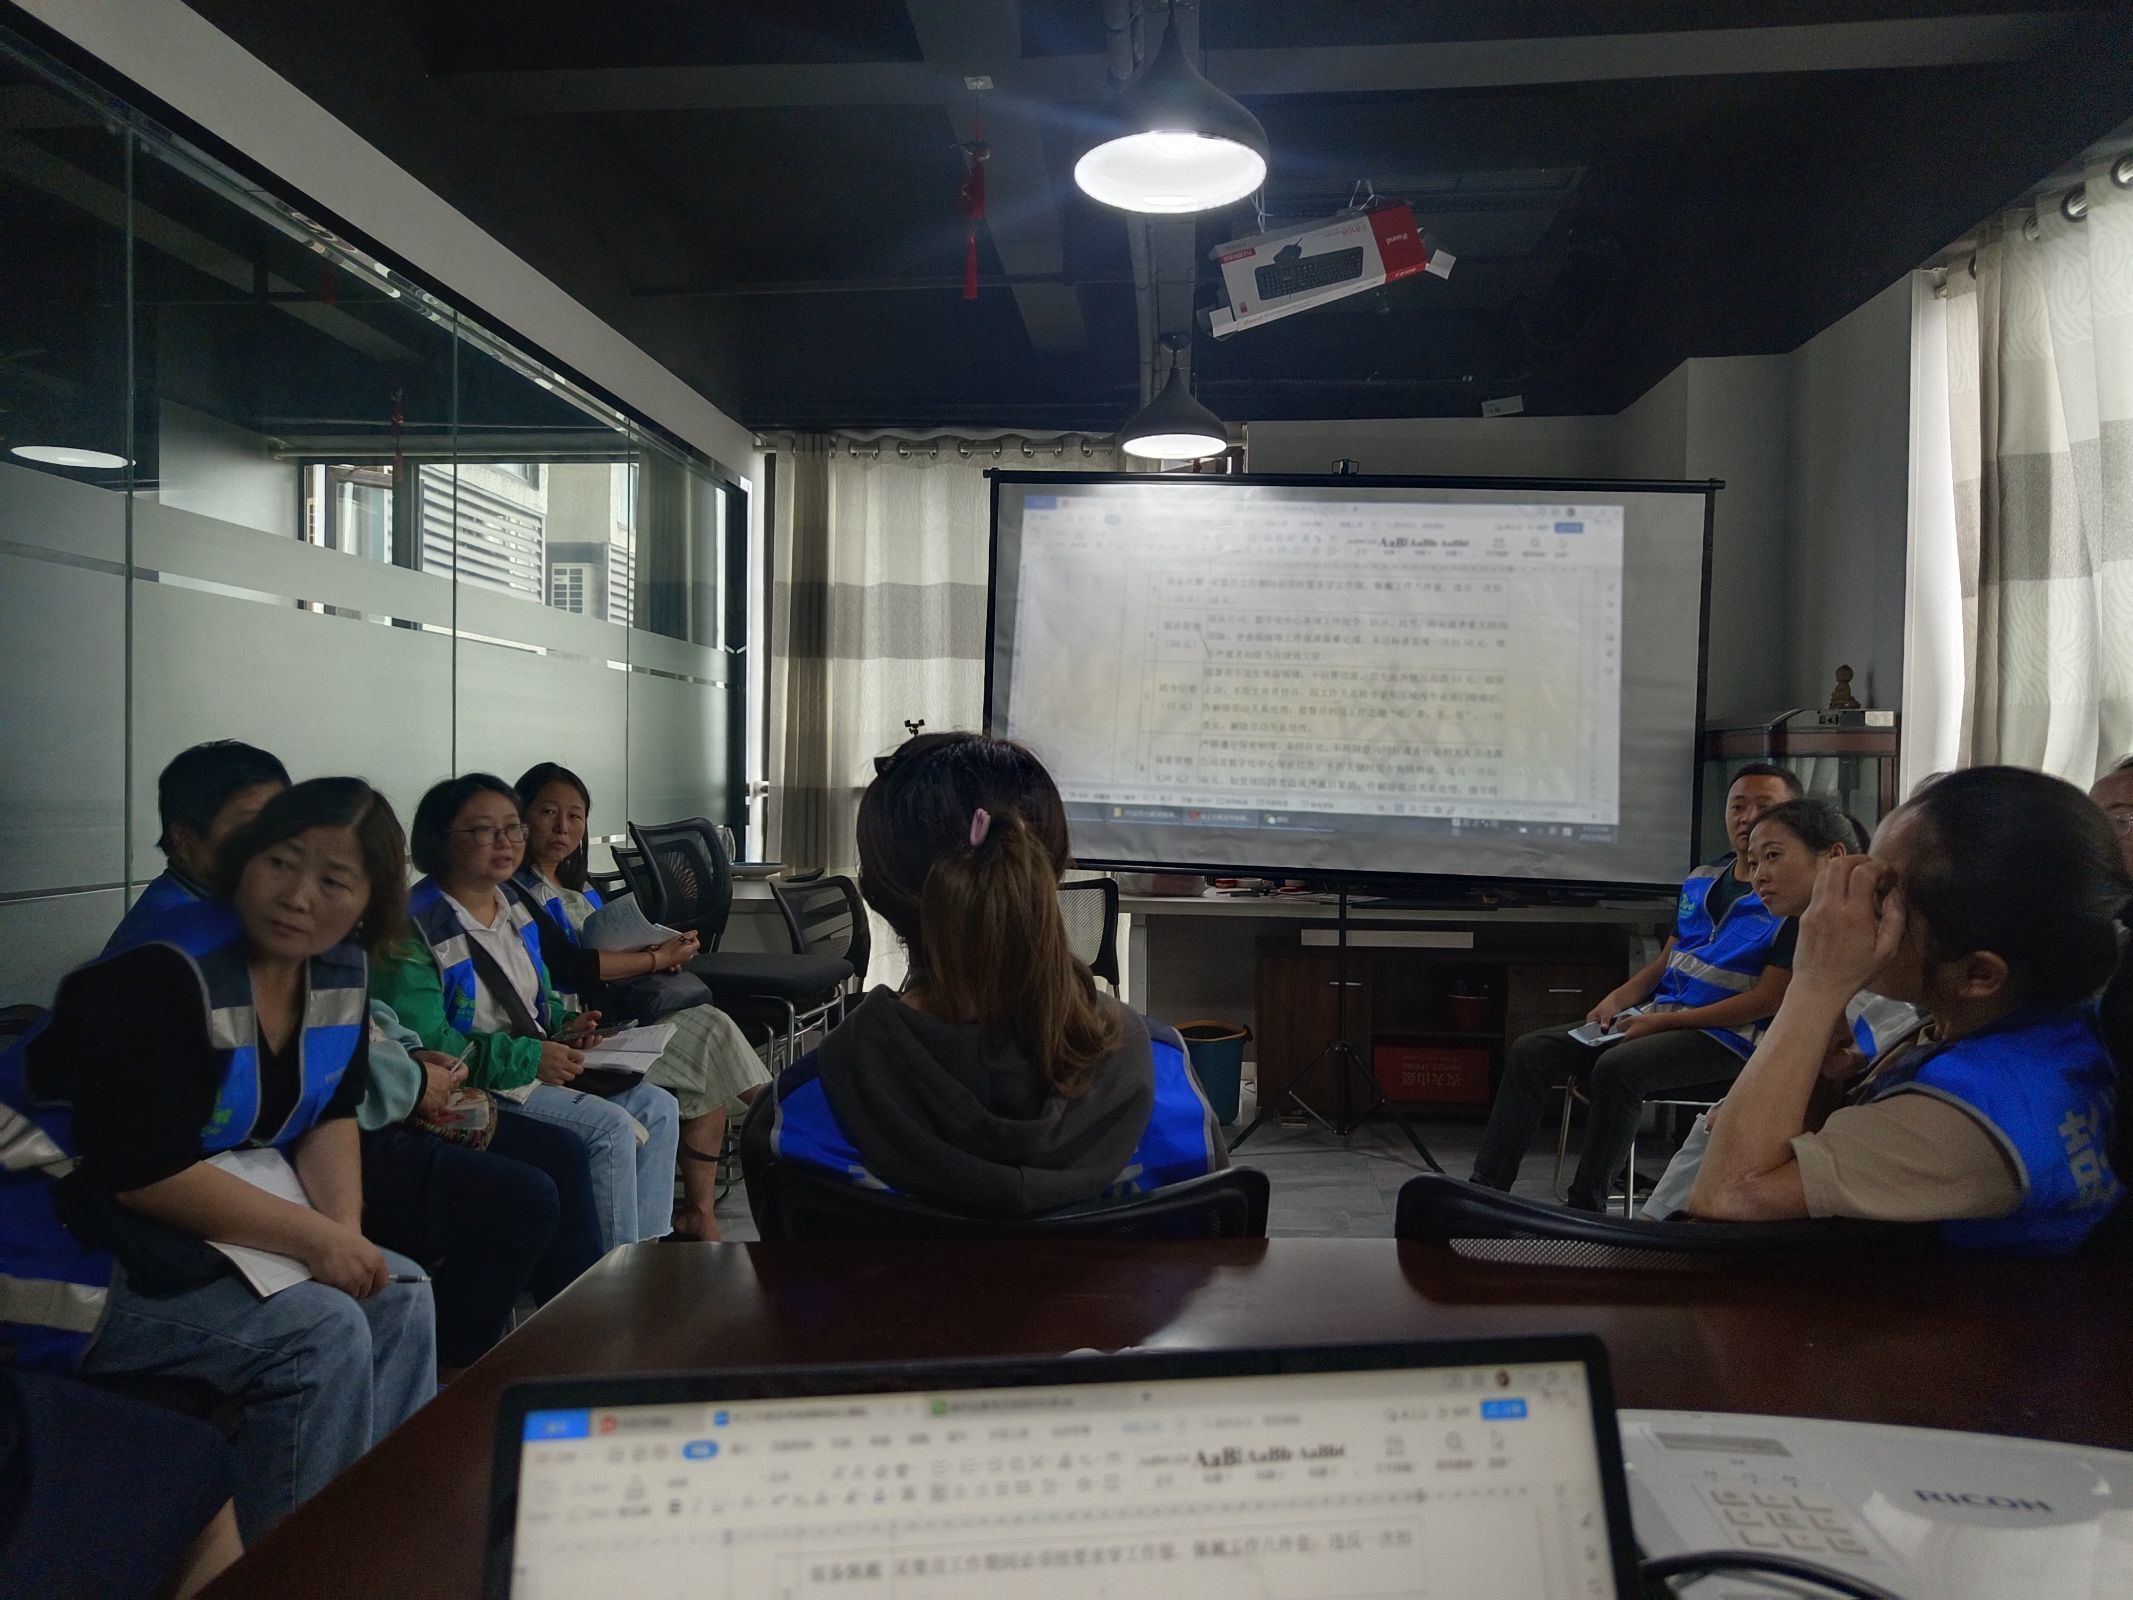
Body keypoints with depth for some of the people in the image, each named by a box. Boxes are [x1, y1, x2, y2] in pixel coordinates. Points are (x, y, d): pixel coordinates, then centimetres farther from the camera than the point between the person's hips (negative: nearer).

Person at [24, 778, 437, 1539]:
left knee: (398, 1293, -3)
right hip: (79, 1256, -8)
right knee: (321, 1328, -21)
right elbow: (143, 1172, -28)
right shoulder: (164, 978, -25)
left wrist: (344, 1230, -13)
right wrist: (316, 1239, -25)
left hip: (217, 1235, 8)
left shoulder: (339, 970, -1)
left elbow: (332, 1116, 5)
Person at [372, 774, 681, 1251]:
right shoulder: (416, 931, -16)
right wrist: (528, 1059, -24)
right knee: (611, 1127, -23)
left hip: (539, 1068, 9)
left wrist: (565, 1026, 1)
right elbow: (421, 1044, -23)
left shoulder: (513, 908, 12)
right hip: (474, 1088, -9)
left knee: (657, 1106, -3)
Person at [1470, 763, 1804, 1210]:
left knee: (1617, 1068, -35)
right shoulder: (1701, 880, 15)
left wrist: (1663, 1021, -16)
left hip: (1723, 1038, -7)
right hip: (1654, 1017, 8)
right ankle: (1485, 1188, -7)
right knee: (1529, 1052, -7)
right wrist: (1616, 1000, 1)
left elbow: (1770, 998, -14)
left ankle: (1585, 1206, -21)